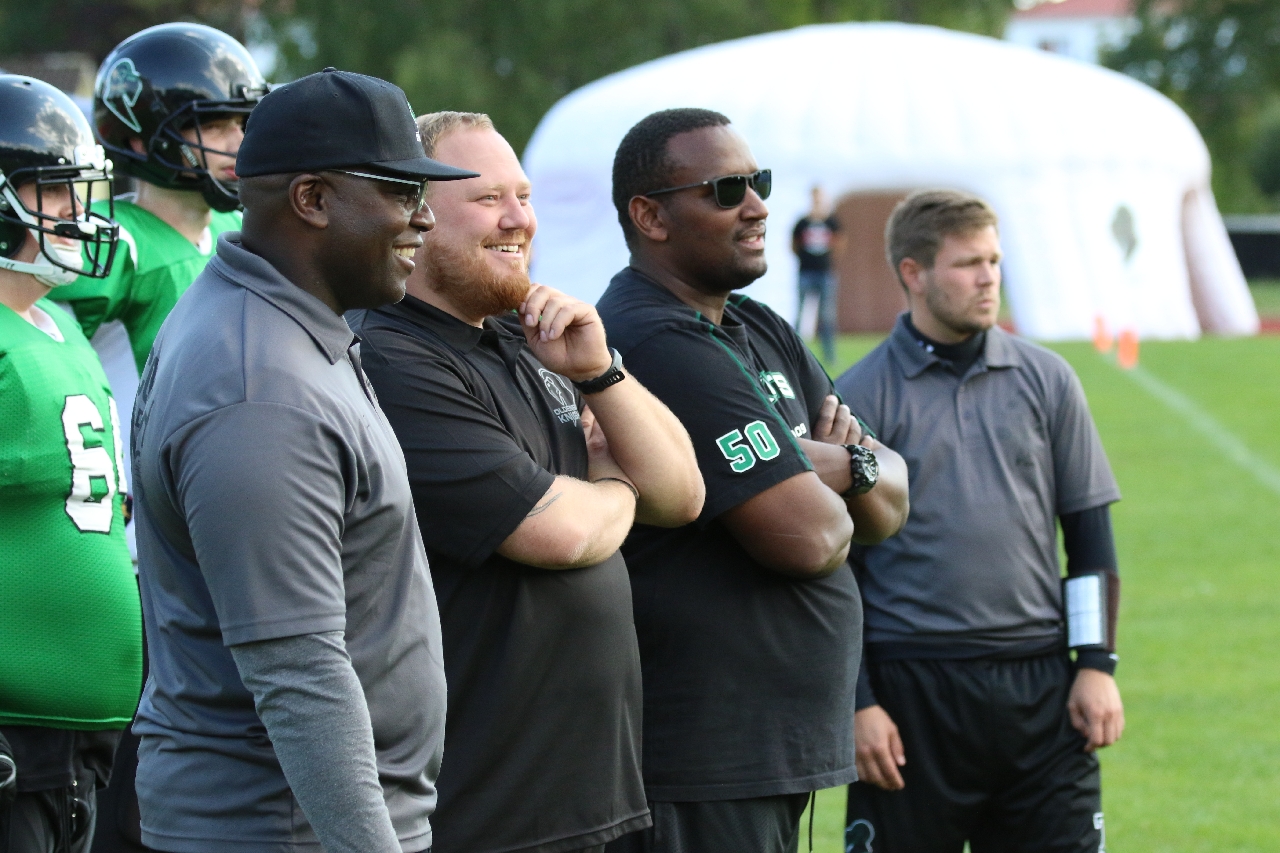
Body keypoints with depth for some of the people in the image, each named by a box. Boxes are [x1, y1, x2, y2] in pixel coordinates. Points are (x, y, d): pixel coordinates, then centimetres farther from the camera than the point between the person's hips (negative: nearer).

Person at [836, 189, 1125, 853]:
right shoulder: (859, 398, 0)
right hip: (910, 691, -2)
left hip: (1039, 689, 2)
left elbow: (1090, 533, 12)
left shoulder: (1046, 380, 9)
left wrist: (1097, 665, 3)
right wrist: (856, 701, -5)